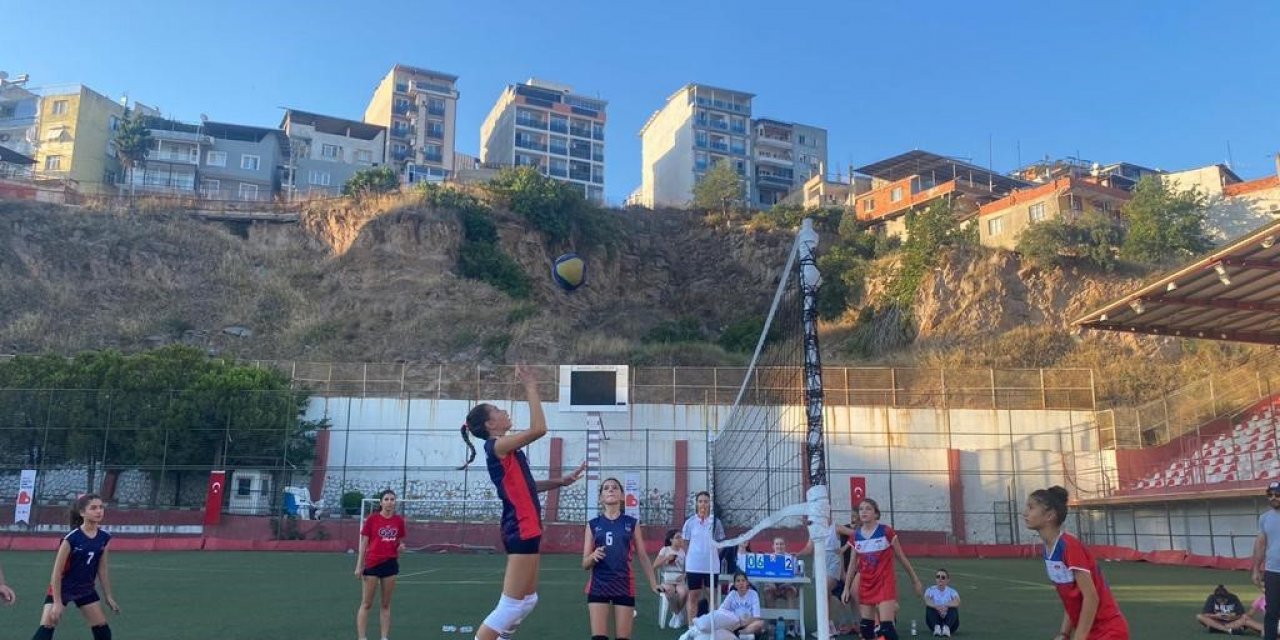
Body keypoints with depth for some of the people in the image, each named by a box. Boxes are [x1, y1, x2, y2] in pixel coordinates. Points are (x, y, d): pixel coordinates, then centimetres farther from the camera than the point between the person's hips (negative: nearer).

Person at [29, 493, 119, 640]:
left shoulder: (104, 537, -8)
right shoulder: (71, 538, -25)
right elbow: (57, 572, -20)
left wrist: (108, 596, 7)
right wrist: (57, 602, -20)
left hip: (86, 589, 5)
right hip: (61, 588, -5)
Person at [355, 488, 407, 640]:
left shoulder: (399, 520, 4)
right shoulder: (372, 519, -6)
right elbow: (363, 543, -4)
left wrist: (401, 546, -8)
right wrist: (359, 566, -8)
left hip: (391, 564, 3)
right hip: (372, 564, -3)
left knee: (386, 604, 9)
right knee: (366, 604, 2)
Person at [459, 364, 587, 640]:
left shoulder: (504, 451, 16)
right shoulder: (497, 446, -12)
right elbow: (539, 429, -21)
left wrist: (561, 481, 19)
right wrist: (531, 387, -15)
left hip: (525, 530, 10)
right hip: (522, 531, -10)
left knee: (528, 601, 17)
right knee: (511, 606, -7)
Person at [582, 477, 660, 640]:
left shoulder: (632, 523, 5)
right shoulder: (593, 524, 5)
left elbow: (643, 556, 11)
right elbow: (585, 564, 5)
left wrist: (653, 583, 7)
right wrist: (593, 556, -17)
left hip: (624, 585, 0)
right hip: (598, 586, 0)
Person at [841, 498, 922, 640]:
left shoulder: (886, 531, -9)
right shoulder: (856, 535, 2)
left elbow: (901, 557, 1)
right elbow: (853, 564, 11)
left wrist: (915, 580, 7)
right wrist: (846, 588, 9)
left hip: (885, 583, -4)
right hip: (866, 585, 5)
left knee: (886, 627, -14)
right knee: (865, 627, 5)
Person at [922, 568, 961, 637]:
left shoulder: (952, 592, 2)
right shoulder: (930, 590, 1)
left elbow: (957, 603, -22)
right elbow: (927, 602, -22)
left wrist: (946, 606, -43)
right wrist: (937, 607, -44)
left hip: (949, 621, 0)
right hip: (935, 621, 0)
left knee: (954, 608, -26)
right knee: (929, 607, -25)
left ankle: (947, 627, -44)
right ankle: (936, 627, -42)